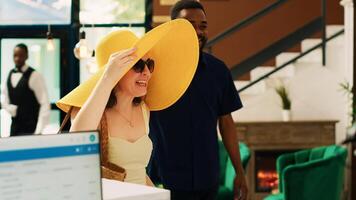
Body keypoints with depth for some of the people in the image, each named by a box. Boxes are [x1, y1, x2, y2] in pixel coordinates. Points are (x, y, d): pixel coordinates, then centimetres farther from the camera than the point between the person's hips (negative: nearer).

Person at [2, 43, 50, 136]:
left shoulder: (34, 76, -11)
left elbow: (45, 104, -13)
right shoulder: (10, 74, 9)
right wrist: (9, 108, -1)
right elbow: (4, 96, 21)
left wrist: (38, 131, -18)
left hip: (30, 129, -6)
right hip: (14, 127, 6)